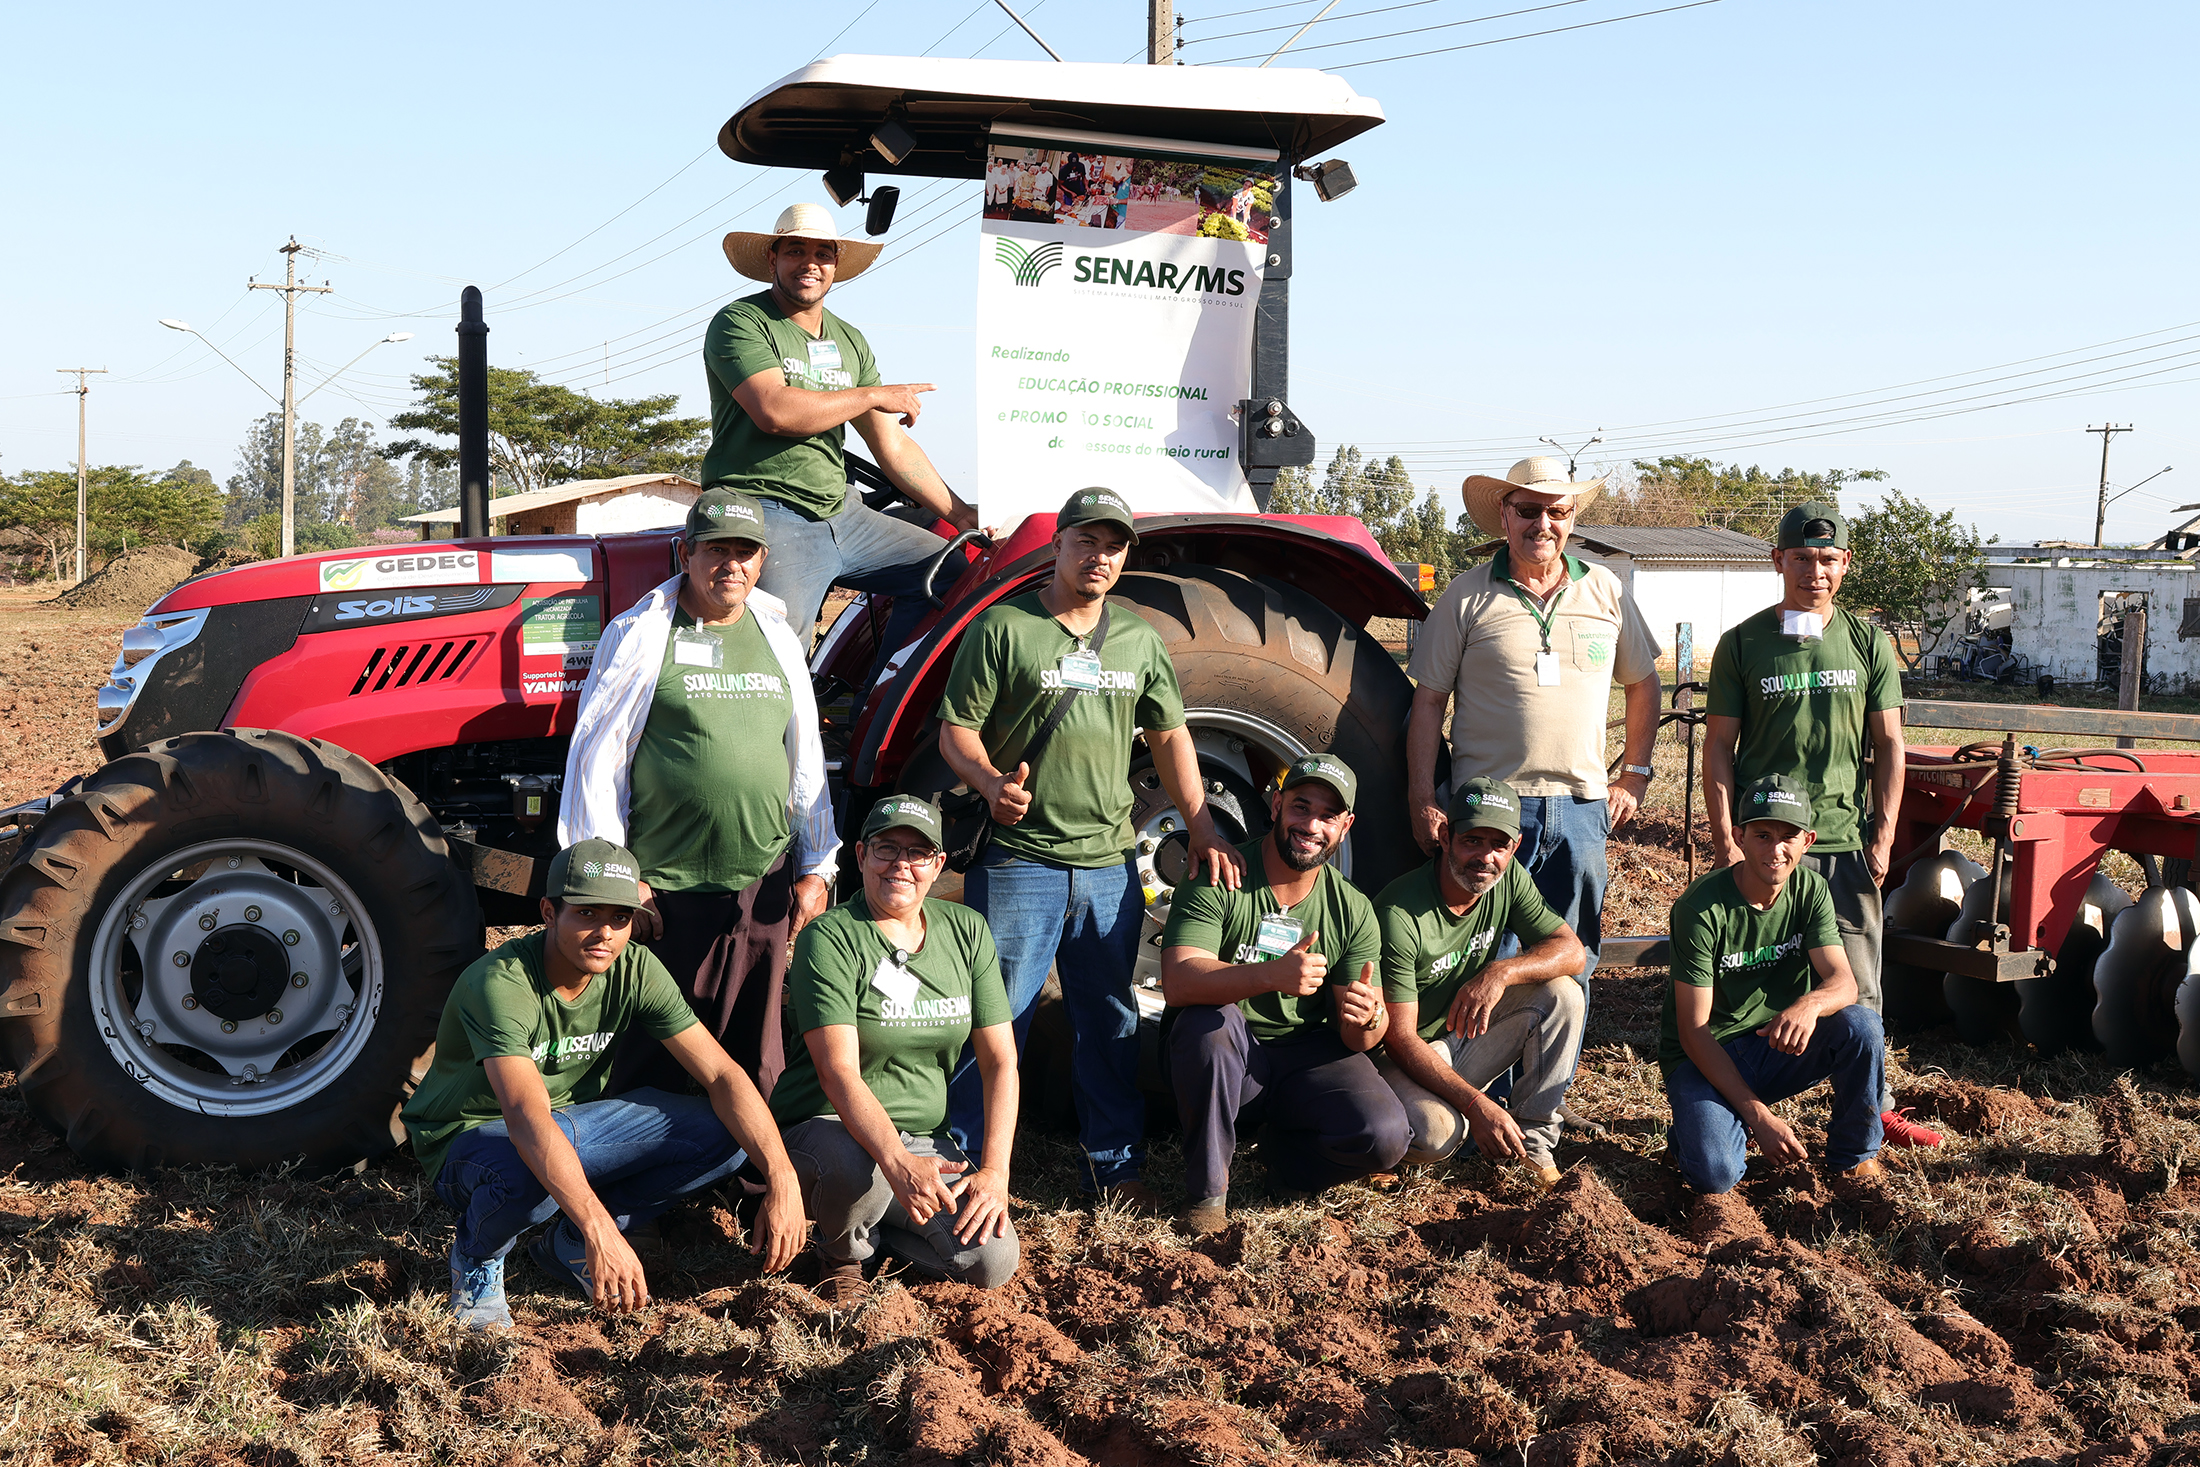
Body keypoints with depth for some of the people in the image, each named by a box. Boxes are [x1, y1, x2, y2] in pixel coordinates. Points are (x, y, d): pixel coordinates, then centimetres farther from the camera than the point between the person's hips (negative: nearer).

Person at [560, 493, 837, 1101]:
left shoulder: (778, 637, 12)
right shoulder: (639, 635, -3)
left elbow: (806, 758, 17)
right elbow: (595, 759, -3)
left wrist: (816, 868, 14)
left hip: (764, 889, 4)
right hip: (664, 891, -4)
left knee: (755, 1060, 11)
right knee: (654, 1060, 3)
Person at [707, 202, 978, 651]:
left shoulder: (850, 341, 20)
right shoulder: (740, 323, -2)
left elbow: (893, 447, 20)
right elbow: (774, 411, -19)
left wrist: (963, 516, 12)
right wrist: (874, 396, -8)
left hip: (840, 513, 7)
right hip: (765, 512, -7)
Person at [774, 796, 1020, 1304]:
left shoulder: (967, 931, 4)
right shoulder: (830, 937, -12)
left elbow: (1000, 1061, 3)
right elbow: (838, 1071, -24)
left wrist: (995, 1170, -11)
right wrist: (898, 1164, -39)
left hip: (925, 1140, 5)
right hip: (826, 1126, -4)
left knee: (993, 1261, -20)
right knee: (859, 1170, -40)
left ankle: (868, 1226, 9)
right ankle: (842, 1254, -3)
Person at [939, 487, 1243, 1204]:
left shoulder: (1139, 641, 14)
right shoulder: (1003, 627, -2)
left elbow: (1170, 739, 18)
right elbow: (956, 729, -3)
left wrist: (1203, 831, 10)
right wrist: (993, 783, -22)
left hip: (1110, 865, 5)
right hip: (1018, 860, -5)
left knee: (1110, 1022, 11)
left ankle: (1114, 1163, 22)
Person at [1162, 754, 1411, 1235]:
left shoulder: (1353, 911, 1)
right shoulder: (1220, 880, -11)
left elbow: (1360, 1039, -1)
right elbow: (1178, 983, -26)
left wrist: (1368, 1019, -28)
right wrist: (1271, 975, -43)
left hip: (1307, 1059, 3)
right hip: (1225, 1057, -2)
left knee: (1386, 1137, -24)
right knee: (1208, 1020, -36)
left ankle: (1277, 1153, 10)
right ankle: (1207, 1188, -15)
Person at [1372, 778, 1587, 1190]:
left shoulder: (1508, 879, -6)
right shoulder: (1400, 915, -27)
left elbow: (1571, 950, -8)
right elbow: (1399, 1037, -25)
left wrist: (1501, 973, -28)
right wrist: (1477, 1105, -32)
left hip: (1469, 1037, 6)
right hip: (1407, 1056, -6)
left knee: (1563, 995, -15)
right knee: (1435, 1132, -36)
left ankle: (1533, 1139, -7)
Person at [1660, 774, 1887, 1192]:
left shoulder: (1811, 890, -5)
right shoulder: (1701, 908, -21)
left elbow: (1844, 981, -15)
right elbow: (1693, 1031, -20)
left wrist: (1811, 1003, -41)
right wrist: (1757, 1114, -24)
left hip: (1779, 1045, 4)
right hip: (1706, 1058, -4)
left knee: (1860, 1025, -25)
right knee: (1715, 1175, -29)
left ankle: (1854, 1156, -2)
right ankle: (1698, 1124, 8)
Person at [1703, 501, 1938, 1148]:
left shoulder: (1867, 642, 7)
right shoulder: (1743, 644, 2)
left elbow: (1889, 746, 9)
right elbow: (1719, 746, 2)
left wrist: (1883, 835, 1)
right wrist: (1725, 839, -5)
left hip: (1847, 839, 2)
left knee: (1855, 987, 6)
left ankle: (1872, 1106, 17)